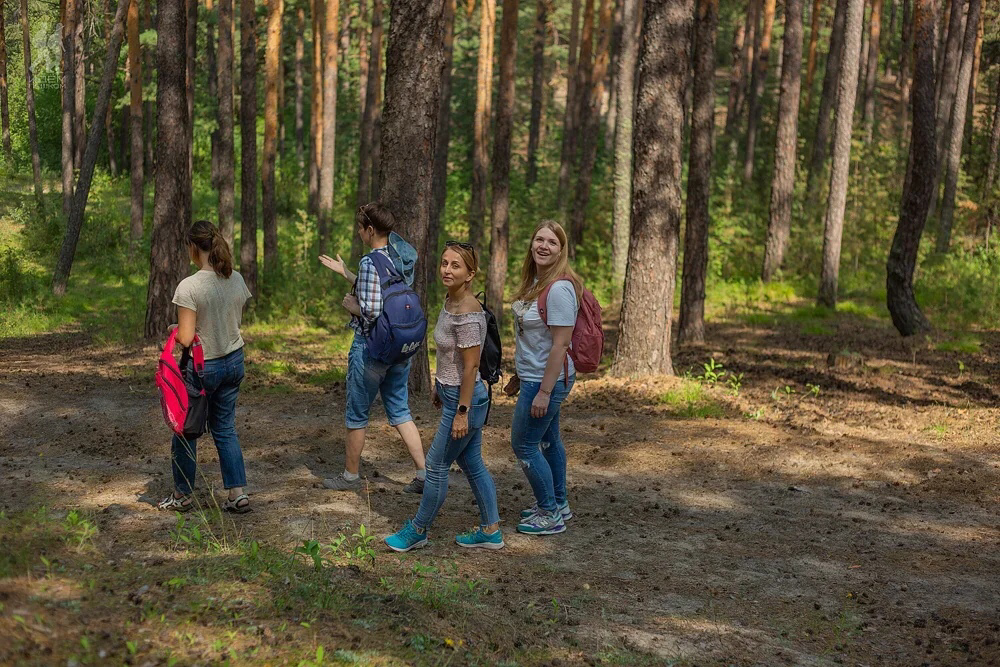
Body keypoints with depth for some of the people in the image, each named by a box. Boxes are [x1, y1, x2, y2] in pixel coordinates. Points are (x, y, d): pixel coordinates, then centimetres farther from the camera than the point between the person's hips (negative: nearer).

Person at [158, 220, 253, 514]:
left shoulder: (189, 287, -21)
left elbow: (185, 338, -21)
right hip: (234, 361, 6)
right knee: (225, 428, 16)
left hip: (202, 367, -6)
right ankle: (238, 493, 12)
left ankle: (182, 495, 25)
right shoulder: (237, 280, -2)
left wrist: (174, 329, -1)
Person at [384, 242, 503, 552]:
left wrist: (462, 413, -20)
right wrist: (439, 386, 23)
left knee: (436, 466, 5)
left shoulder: (468, 313, -25)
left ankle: (417, 531, 21)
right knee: (472, 463, 16)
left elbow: (470, 366, -23)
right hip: (452, 392, 10)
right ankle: (490, 532, 25)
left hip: (464, 398, -10)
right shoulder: (450, 301, 4)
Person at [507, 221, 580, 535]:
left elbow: (560, 345, -24)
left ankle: (550, 515, 11)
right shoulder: (535, 282, 7)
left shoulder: (559, 288, -23)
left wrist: (544, 392, -24)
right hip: (534, 375, 10)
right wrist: (519, 375, 19)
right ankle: (558, 504, 35)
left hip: (548, 379, -10)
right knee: (548, 440, 20)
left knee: (524, 445, -2)